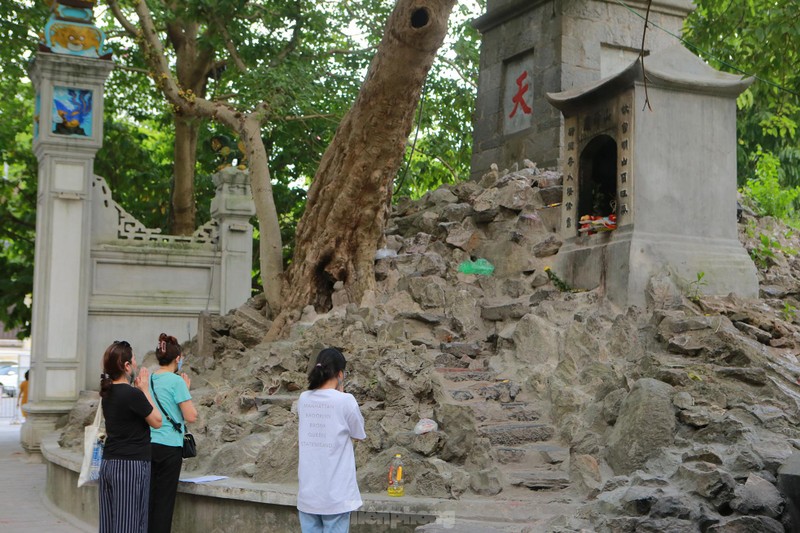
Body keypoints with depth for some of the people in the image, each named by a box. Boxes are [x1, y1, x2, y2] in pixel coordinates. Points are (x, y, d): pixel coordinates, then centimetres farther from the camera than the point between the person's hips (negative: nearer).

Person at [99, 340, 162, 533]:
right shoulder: (133, 394, -16)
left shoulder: (108, 393, 8)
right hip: (130, 466, -8)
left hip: (108, 464, 8)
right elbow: (157, 421, -5)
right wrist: (145, 390, -1)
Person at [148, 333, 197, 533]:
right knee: (164, 501, 2)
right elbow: (191, 416, -11)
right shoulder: (176, 381, -11)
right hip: (169, 447, -6)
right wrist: (187, 389, 1)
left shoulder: (148, 380, 7)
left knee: (148, 499, 11)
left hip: (147, 445, 6)